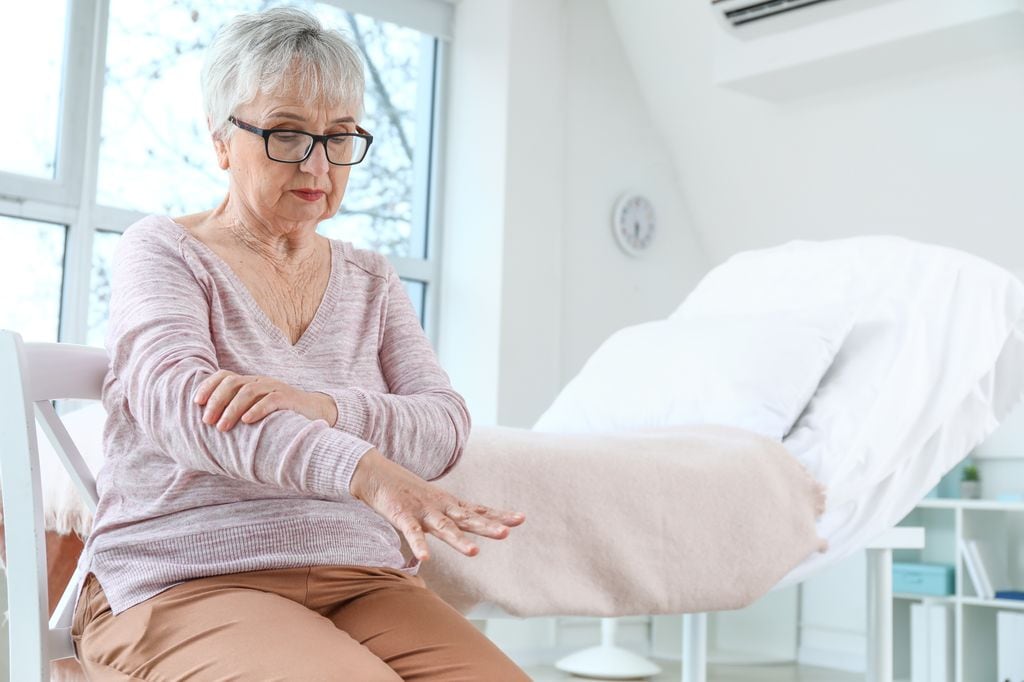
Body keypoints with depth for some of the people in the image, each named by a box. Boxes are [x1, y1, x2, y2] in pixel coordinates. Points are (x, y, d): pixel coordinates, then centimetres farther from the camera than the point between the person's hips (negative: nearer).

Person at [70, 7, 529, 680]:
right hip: (184, 582, -3)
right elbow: (175, 396, -18)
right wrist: (367, 471, -35)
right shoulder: (163, 249, 3)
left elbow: (447, 424, 1)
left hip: (361, 582, 4)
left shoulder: (372, 280, 16)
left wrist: (321, 407, -22)